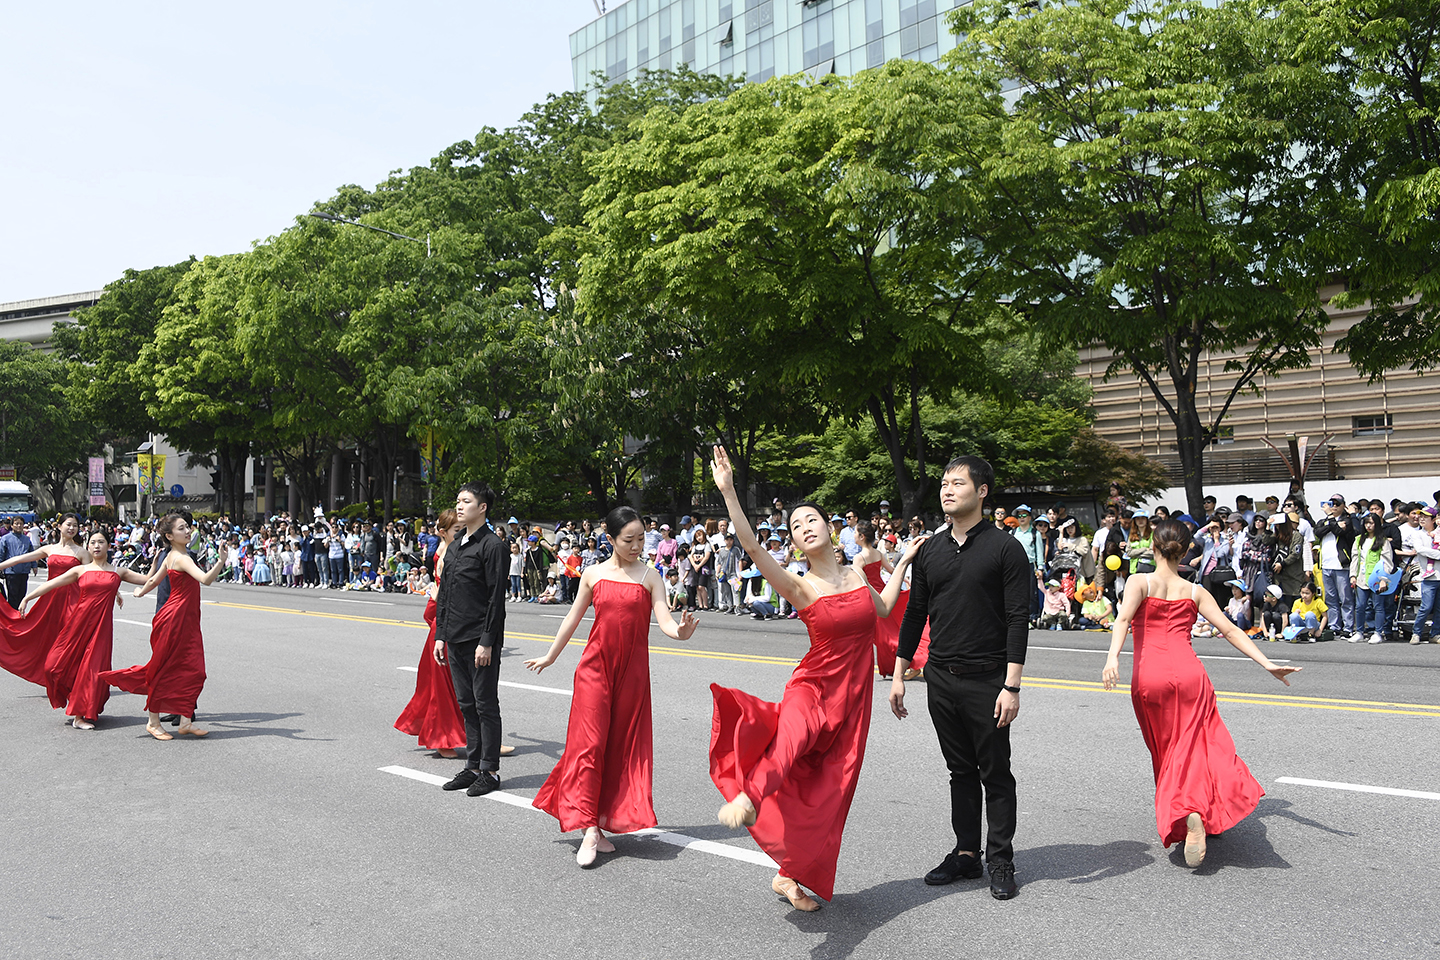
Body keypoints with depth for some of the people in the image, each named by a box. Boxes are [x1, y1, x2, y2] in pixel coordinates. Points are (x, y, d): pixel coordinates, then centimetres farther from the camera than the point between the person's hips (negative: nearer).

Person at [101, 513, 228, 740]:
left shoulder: (171, 556, 12)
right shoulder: (181, 558, -18)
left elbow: (154, 579, 26)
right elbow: (205, 579, -34)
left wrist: (141, 591, 45)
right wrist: (221, 561, -44)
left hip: (186, 620, 9)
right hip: (175, 618, -9)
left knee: (192, 669, 6)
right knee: (164, 669, 2)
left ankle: (185, 720, 9)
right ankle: (153, 722, 14)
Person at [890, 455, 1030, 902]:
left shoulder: (1005, 549, -6)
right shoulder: (930, 551, 9)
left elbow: (1018, 619, -10)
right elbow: (914, 613, 14)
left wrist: (1011, 685, -15)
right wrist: (899, 674, 11)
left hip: (987, 679, -4)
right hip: (941, 677, 5)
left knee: (995, 773, 5)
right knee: (960, 771, 13)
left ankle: (1001, 861, 17)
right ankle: (966, 853, 24)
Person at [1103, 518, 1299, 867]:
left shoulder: (1140, 582, 4)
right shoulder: (1194, 591, 12)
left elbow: (1123, 619, -14)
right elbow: (1229, 630, 6)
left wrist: (1112, 658, -26)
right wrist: (1267, 664, 7)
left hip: (1149, 676, -1)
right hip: (1188, 671, 1)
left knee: (1166, 750, 17)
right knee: (1193, 747, 3)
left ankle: (1179, 812, 11)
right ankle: (1198, 810, -22)